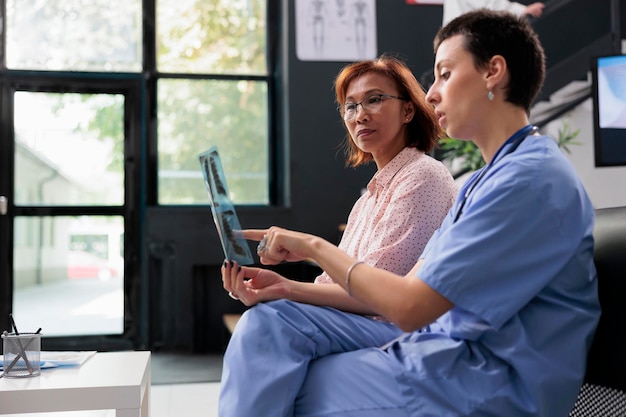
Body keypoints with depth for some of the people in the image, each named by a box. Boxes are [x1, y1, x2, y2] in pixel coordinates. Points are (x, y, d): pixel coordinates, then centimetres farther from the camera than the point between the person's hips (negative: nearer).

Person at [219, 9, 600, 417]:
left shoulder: (533, 178, -16)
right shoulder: (483, 182, 16)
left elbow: (409, 306, -20)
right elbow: (412, 290, 10)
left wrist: (316, 247, -6)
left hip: (492, 384, -9)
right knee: (267, 322, -4)